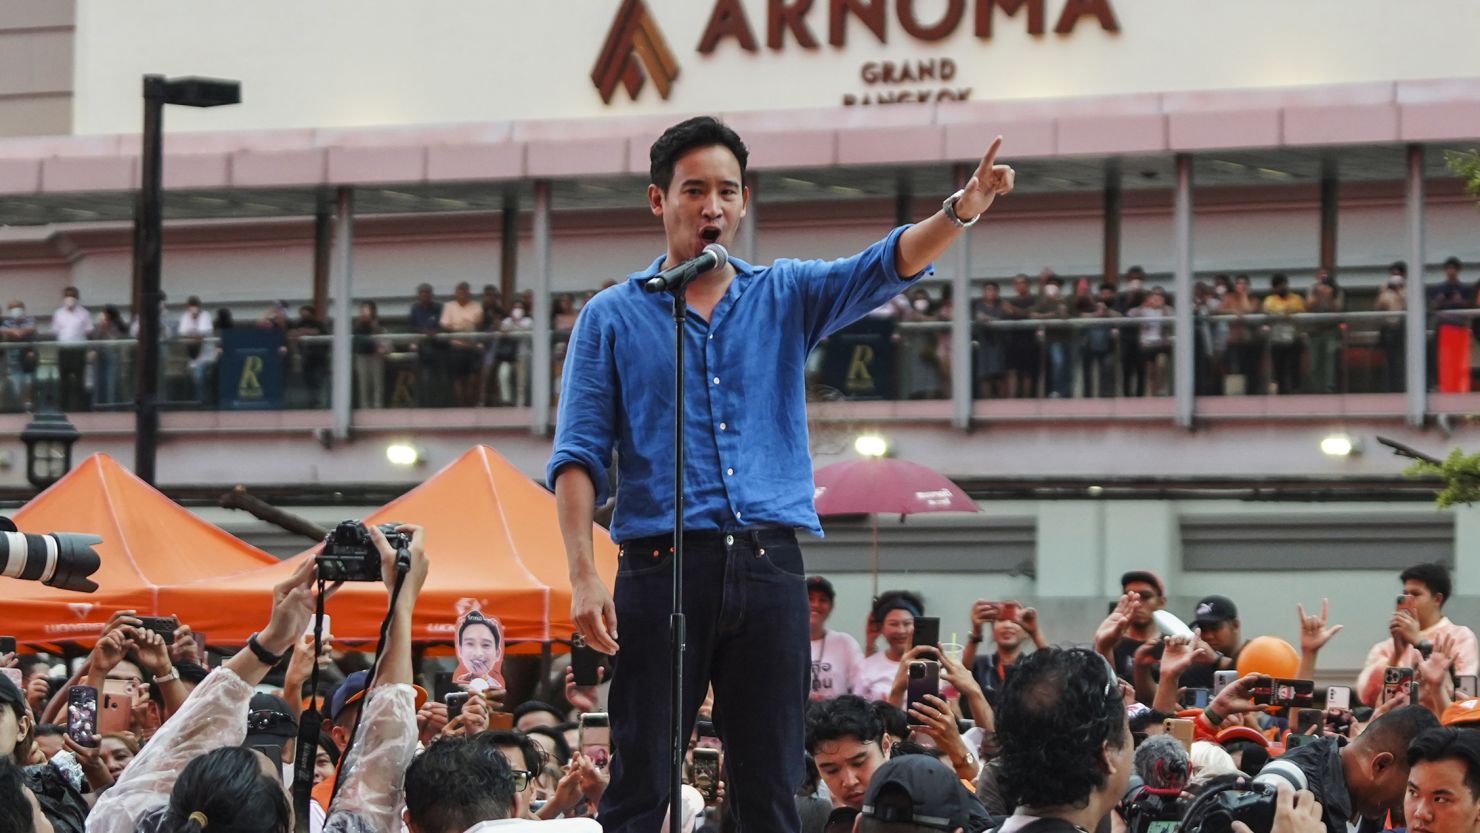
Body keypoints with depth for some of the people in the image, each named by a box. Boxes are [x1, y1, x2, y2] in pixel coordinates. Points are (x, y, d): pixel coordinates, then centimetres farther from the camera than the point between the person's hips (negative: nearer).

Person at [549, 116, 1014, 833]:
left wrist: (961, 210, -21)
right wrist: (582, 574, -10)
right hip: (662, 565, -2)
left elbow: (885, 267, -1)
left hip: (770, 566, 2)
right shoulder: (612, 317, 8)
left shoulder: (786, 296, 14)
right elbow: (578, 455, 2)